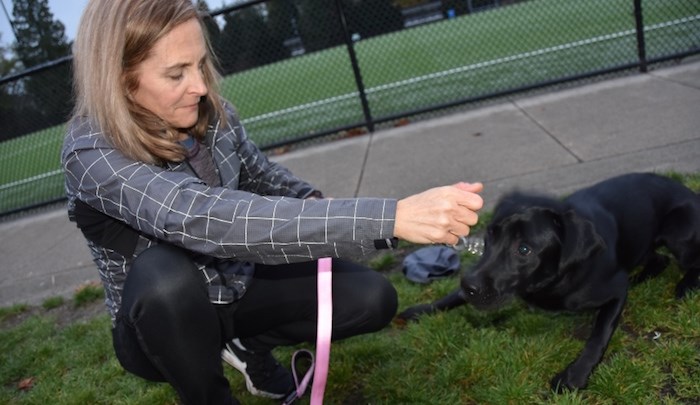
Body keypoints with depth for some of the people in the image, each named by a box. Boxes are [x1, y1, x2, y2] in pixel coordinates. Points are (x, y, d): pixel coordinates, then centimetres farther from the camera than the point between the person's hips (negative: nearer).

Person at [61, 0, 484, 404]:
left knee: (372, 298, -13)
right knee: (162, 270, -38)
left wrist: (312, 203, -14)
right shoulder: (93, 155, -29)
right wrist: (393, 217, -53)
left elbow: (261, 175, 9)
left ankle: (247, 345, 12)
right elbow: (210, 219, -46)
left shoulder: (212, 113, -12)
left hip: (236, 288, 4)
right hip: (164, 325, -4)